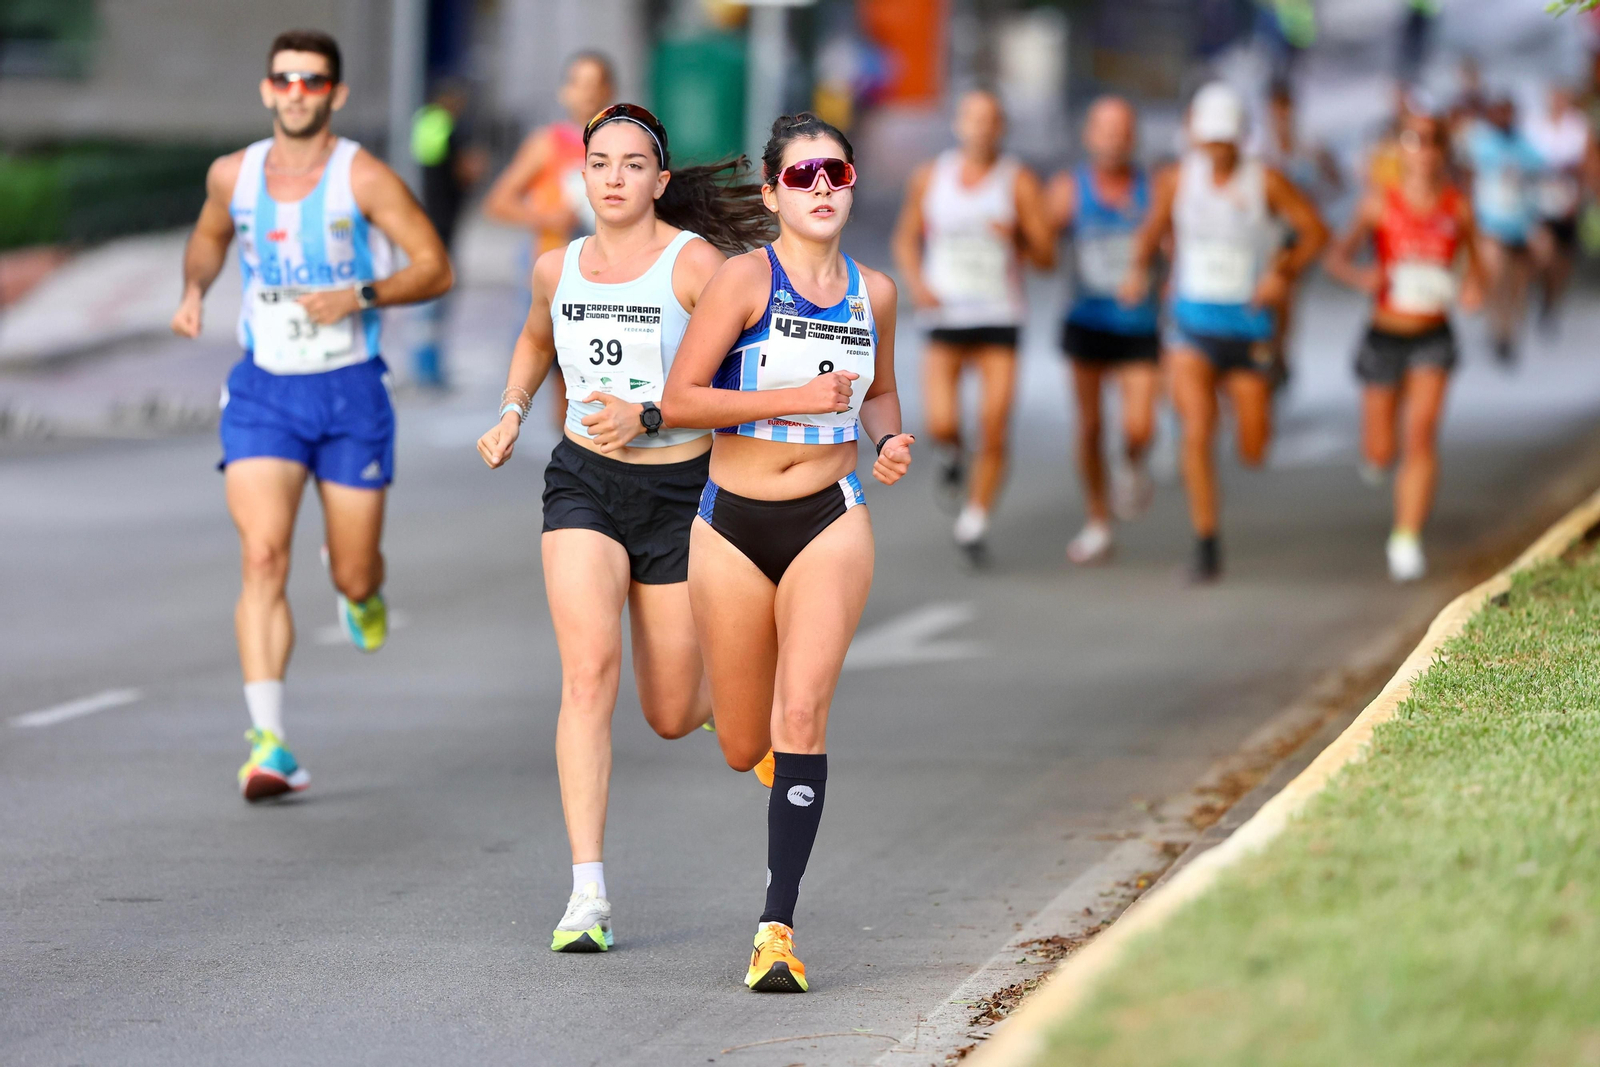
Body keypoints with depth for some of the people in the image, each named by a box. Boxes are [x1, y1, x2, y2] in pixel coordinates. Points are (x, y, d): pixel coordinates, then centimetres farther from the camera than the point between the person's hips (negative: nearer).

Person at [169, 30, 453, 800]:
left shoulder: (363, 178, -10)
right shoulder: (233, 175, 1)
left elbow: (436, 269, -7)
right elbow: (209, 238, 23)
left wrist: (361, 296, -23)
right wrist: (194, 290, 3)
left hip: (351, 393, -1)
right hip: (263, 392, 1)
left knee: (352, 575, 7)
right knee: (264, 557, -17)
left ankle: (361, 591, 49)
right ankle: (266, 743, -21)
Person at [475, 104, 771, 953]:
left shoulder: (695, 262, -10)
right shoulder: (557, 269, 5)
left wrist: (648, 416, -25)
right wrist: (510, 414, 12)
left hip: (678, 493, -2)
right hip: (584, 487, 2)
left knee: (671, 718, 6)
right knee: (588, 669, -21)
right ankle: (588, 895, -23)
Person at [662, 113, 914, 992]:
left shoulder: (872, 294, 5)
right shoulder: (746, 278, -8)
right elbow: (679, 399, -14)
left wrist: (889, 440, 2)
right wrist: (796, 398, -20)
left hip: (829, 523, 1)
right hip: (733, 525, -1)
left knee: (802, 717, -16)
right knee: (743, 749, 8)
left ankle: (778, 926, -14)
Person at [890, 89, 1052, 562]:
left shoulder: (1020, 182, -2)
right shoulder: (930, 178, 4)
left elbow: (1047, 257, -2)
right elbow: (906, 239, 15)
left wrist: (1018, 238, -24)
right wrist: (916, 283, -4)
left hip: (1000, 323, 0)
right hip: (945, 316, 0)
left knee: (994, 431, -7)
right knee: (942, 424, -16)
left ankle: (974, 523, 11)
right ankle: (952, 453, 22)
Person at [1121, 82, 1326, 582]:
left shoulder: (1266, 182, -9)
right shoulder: (1177, 179, -1)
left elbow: (1315, 231, 0)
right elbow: (1154, 227, 17)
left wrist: (1285, 273, -15)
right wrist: (1139, 269, -2)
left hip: (1247, 326, 0)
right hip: (1192, 324, 1)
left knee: (1254, 453, 4)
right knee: (1197, 432, -17)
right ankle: (1206, 546, -8)